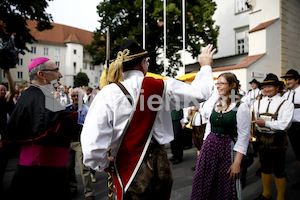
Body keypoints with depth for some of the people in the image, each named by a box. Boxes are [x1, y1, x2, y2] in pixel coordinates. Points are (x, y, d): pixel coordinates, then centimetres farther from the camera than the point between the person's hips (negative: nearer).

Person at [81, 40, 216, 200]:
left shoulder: (108, 94, -14)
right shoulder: (163, 87, -8)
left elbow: (92, 143, -20)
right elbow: (200, 92, 5)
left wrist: (104, 164, 0)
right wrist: (206, 66, 22)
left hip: (129, 173, -2)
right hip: (161, 167, 3)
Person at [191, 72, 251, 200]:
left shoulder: (241, 107, -10)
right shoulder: (214, 105, 8)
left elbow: (243, 137, -11)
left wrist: (237, 162, -14)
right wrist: (205, 146, 11)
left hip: (228, 149, -5)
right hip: (209, 147, 5)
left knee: (226, 188, 7)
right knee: (205, 185, 13)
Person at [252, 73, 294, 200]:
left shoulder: (286, 104, -7)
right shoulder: (257, 103, 8)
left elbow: (285, 124, -19)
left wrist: (266, 123, -21)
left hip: (277, 139, -4)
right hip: (261, 138, 5)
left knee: (279, 170, 8)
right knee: (265, 168, 19)